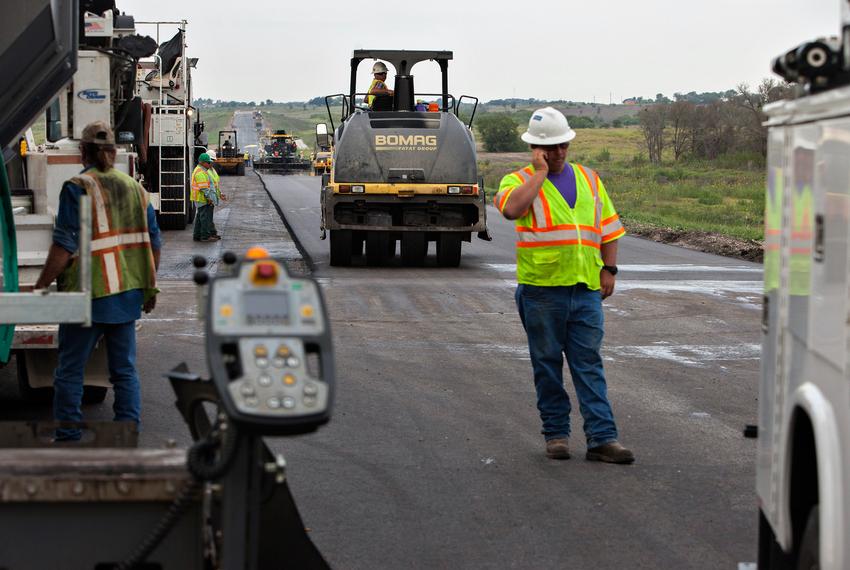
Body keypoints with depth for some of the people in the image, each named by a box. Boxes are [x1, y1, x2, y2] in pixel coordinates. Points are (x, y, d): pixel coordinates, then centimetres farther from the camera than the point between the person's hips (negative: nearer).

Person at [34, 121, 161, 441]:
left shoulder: (78, 188, -11)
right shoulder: (134, 188, 8)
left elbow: (64, 246, -16)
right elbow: (153, 243, 11)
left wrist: (41, 286, -8)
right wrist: (150, 287, 21)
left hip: (89, 294, -5)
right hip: (128, 295, 6)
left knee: (70, 371, 7)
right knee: (125, 369, 12)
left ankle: (68, 438, 10)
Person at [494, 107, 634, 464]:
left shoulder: (588, 178, 16)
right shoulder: (519, 181, 2)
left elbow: (608, 227, 19)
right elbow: (512, 208, -23)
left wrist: (609, 269, 8)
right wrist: (540, 173, -13)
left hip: (586, 288, 3)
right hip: (542, 288, -3)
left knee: (589, 365, 0)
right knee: (548, 365, 5)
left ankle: (602, 438, -3)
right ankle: (556, 434, 14)